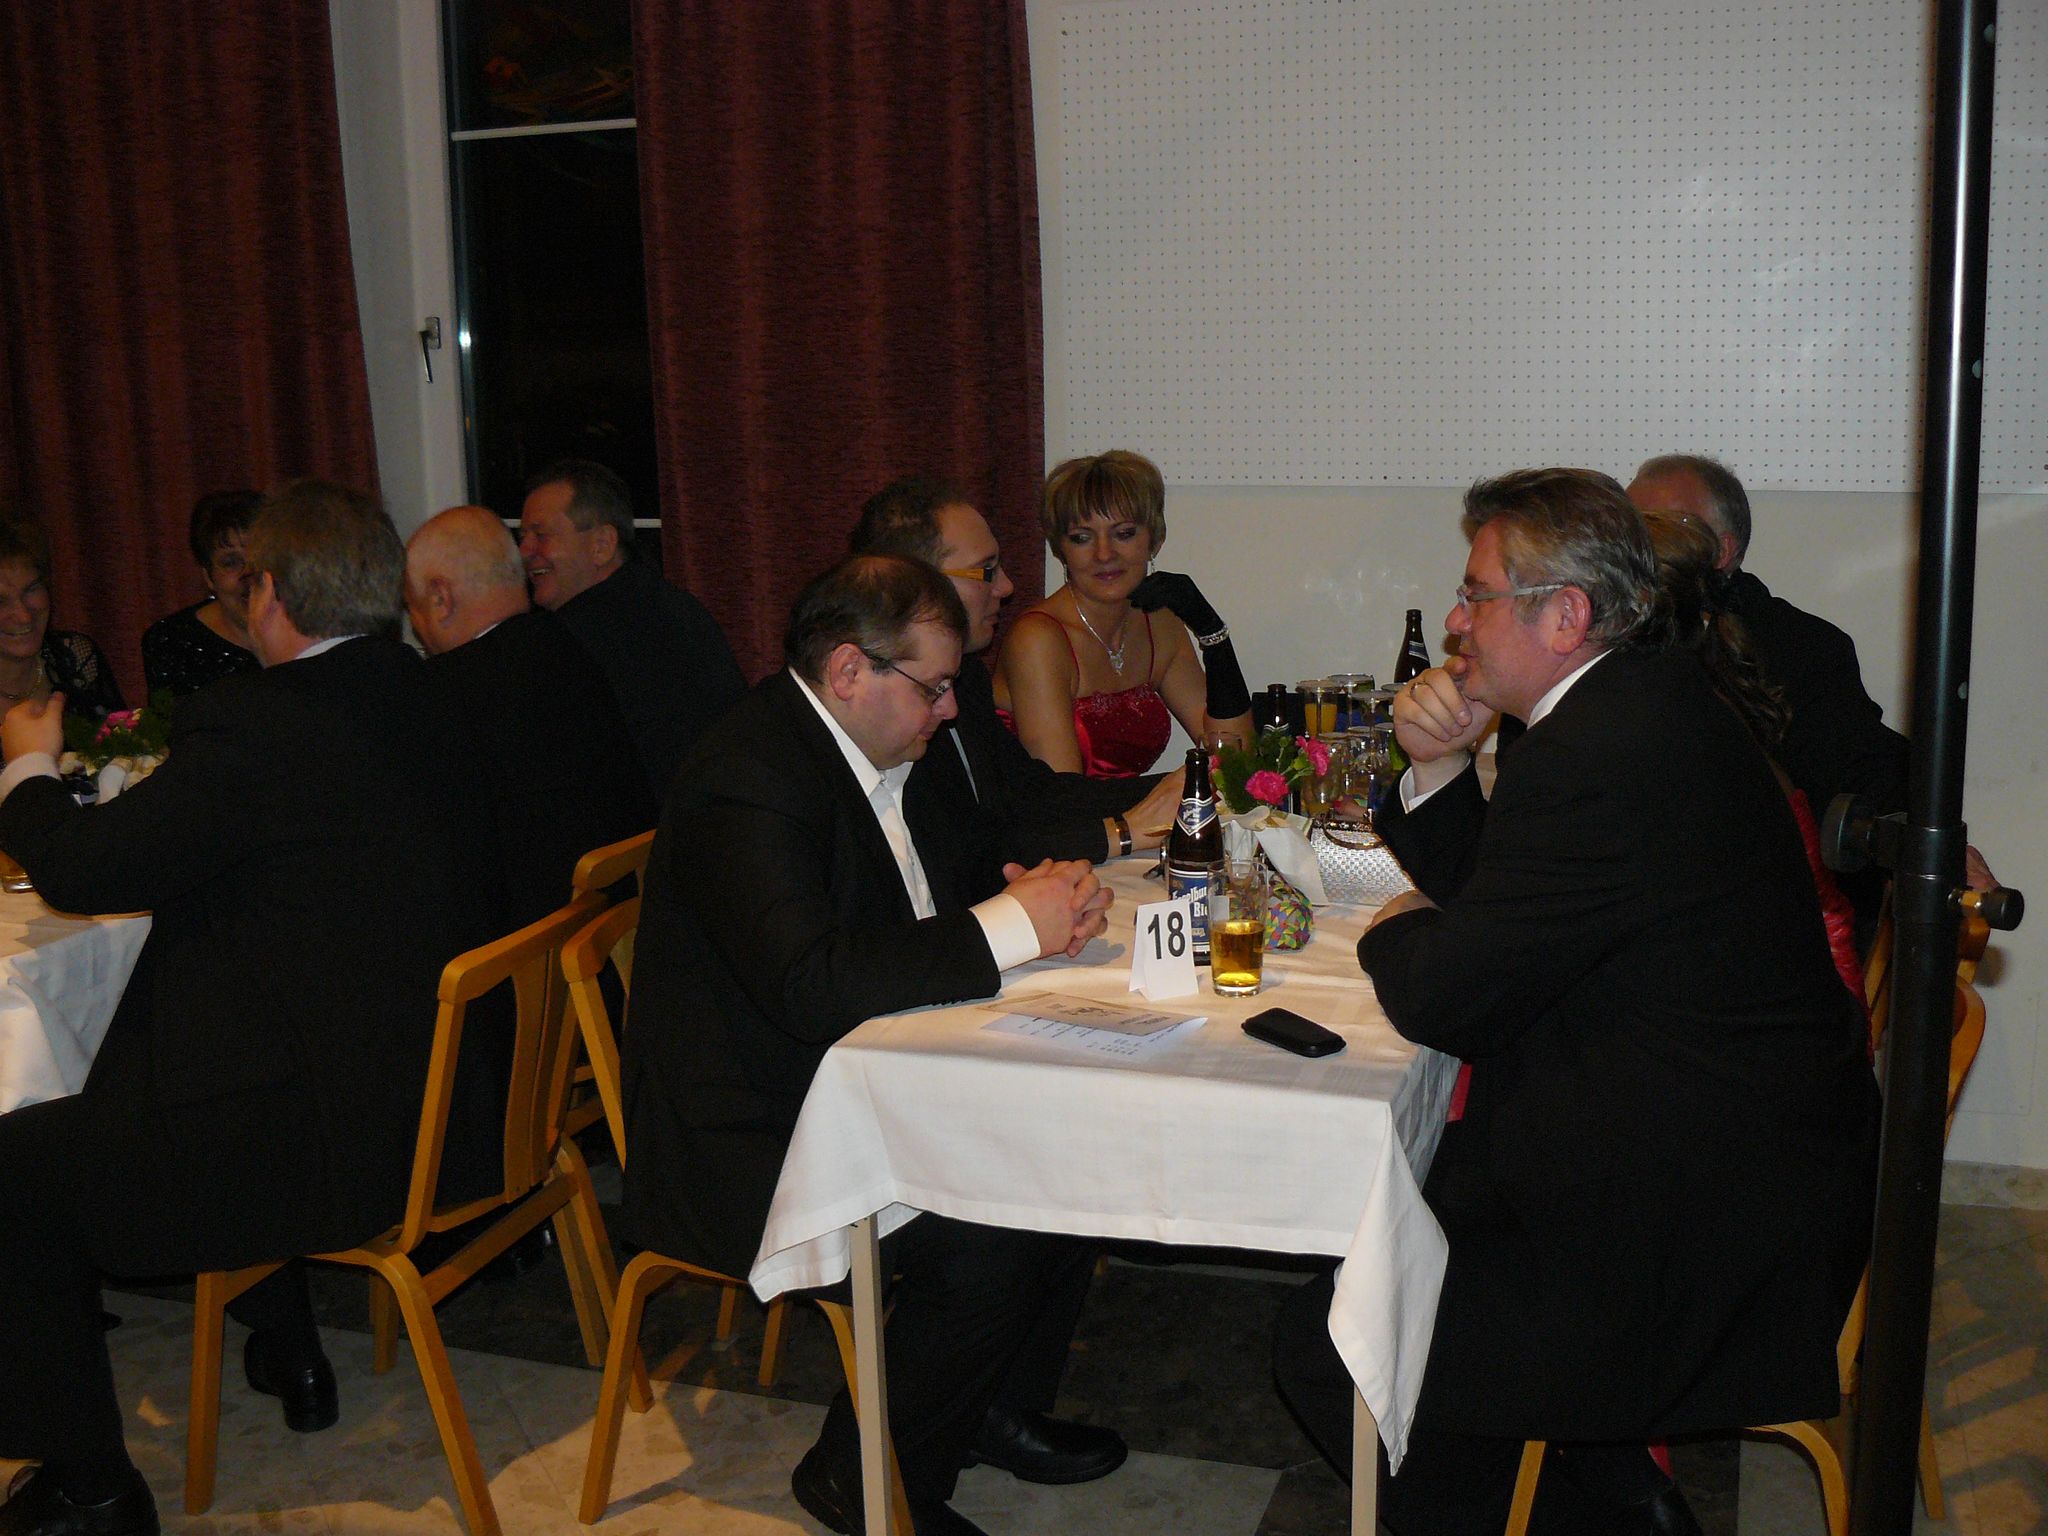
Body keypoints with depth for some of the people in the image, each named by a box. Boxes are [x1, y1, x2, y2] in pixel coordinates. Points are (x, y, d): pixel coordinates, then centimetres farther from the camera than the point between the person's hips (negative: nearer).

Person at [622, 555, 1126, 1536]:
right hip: (750, 1145, -10)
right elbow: (813, 984, -35)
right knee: (988, 1239, -23)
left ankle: (1003, 1408, 19)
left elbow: (939, 890, 18)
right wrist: (1008, 928, -28)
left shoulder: (870, 751, 7)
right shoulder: (748, 781, -24)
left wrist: (1024, 899, -6)